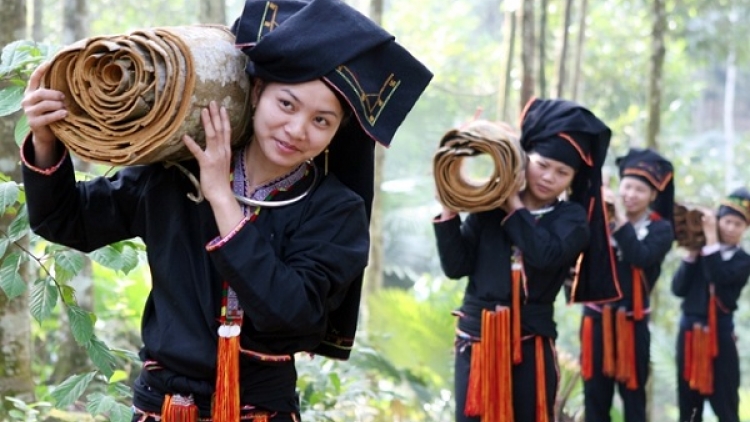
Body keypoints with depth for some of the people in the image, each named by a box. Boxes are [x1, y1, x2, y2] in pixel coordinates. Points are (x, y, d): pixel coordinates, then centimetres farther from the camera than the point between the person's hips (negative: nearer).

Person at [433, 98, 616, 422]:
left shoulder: (572, 219, 1)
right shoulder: (488, 207, 2)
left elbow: (545, 253, -20)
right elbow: (456, 266, -1)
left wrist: (514, 206, -10)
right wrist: (449, 211, -11)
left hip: (531, 344, 0)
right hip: (477, 339, 1)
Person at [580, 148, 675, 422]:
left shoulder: (661, 229, -3)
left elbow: (640, 258, -22)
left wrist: (621, 219, -21)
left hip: (632, 321, -1)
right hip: (596, 316, 1)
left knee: (633, 394, 9)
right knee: (595, 394, 10)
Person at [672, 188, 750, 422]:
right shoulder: (700, 252, 6)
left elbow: (718, 277, -21)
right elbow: (678, 288, -2)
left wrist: (711, 239, -17)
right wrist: (691, 255, -9)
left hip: (720, 333, -3)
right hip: (689, 330, 3)